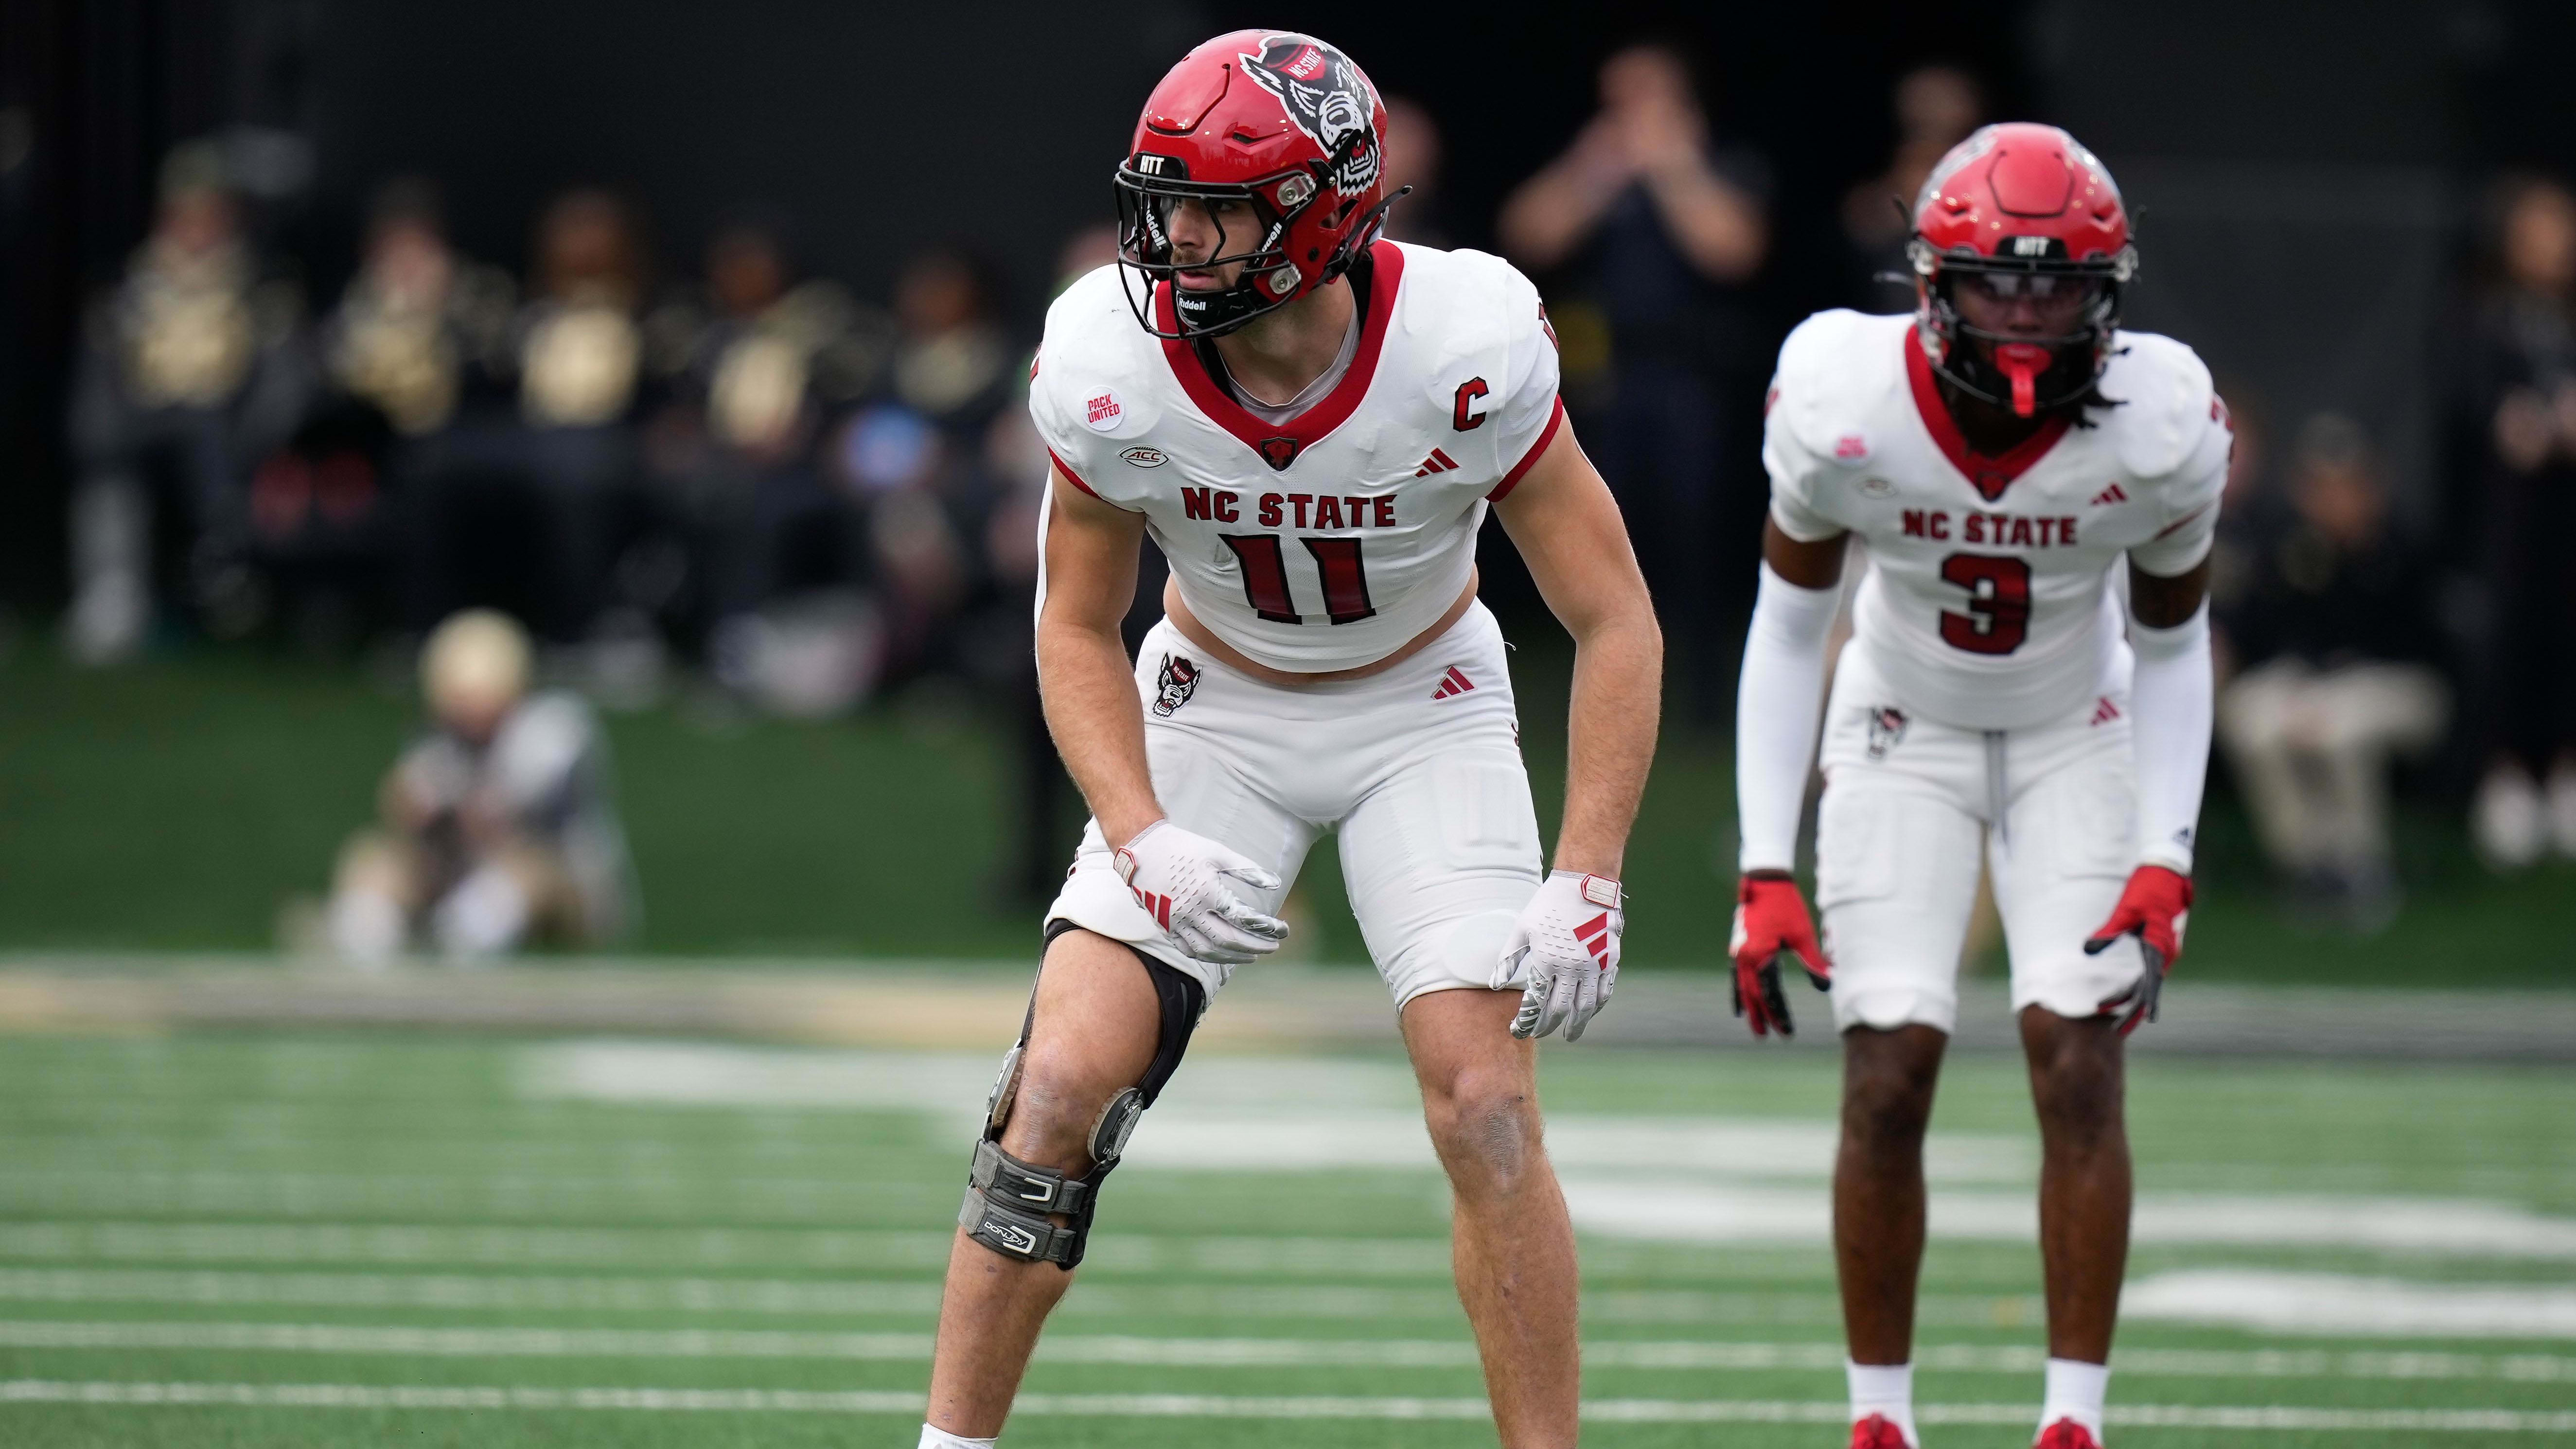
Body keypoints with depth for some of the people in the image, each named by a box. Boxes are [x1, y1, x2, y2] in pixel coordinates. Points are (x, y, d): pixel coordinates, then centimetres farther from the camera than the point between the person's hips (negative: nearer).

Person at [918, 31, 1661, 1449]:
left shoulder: (1465, 349, -28)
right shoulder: (1111, 364, -23)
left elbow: (1614, 620, -20)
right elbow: (1078, 627, -7)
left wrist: (1588, 880, -28)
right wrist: (1145, 841, -22)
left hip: (1424, 710, -1)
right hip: (1213, 706, 1)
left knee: (1485, 1108, -13)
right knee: (1066, 1081, -13)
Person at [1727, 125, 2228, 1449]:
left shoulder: (2159, 427, -23)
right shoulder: (1845, 404, -25)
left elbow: (2171, 651, -5)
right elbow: (1787, 630, -10)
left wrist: (2163, 868, -14)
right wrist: (1765, 875, -12)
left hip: (2079, 741, 0)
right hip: (1904, 734, 0)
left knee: (2080, 1064, -13)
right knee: (1887, 1076, -11)